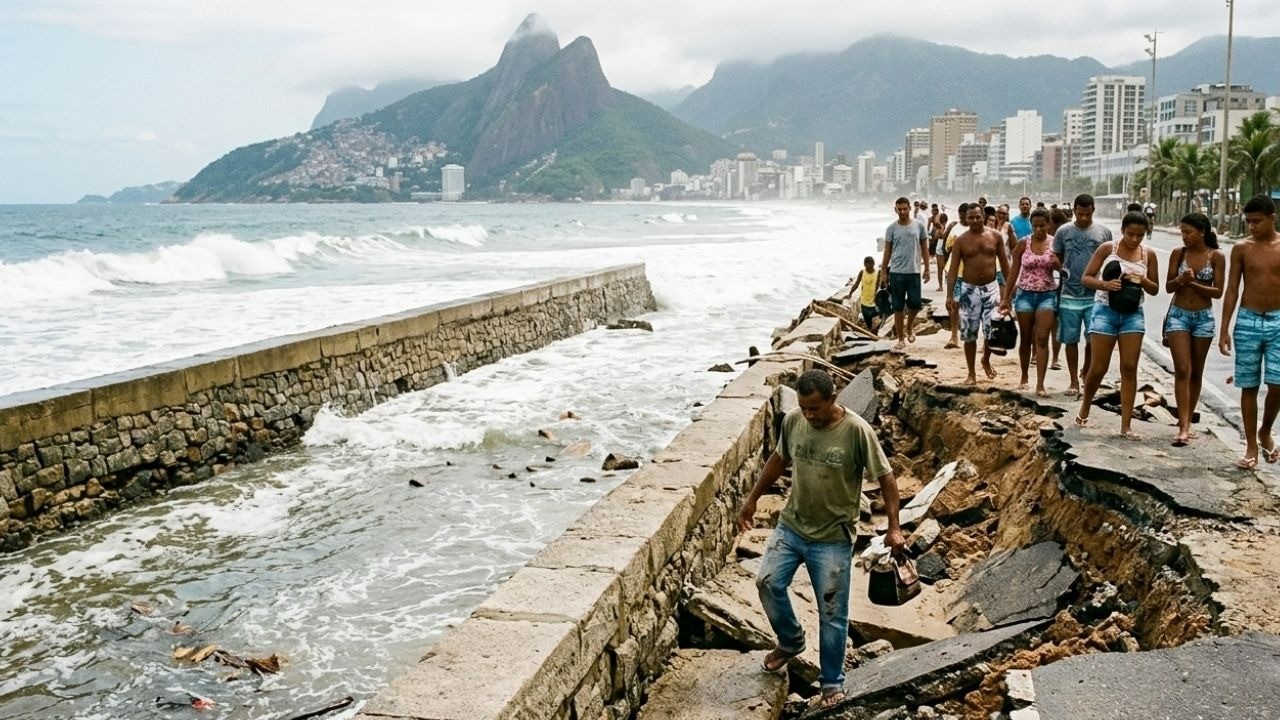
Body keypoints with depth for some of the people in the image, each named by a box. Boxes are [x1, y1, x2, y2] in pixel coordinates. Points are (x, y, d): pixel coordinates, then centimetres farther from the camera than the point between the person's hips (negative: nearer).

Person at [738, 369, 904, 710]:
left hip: (833, 537, -4)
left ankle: (833, 682, 22)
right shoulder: (793, 421, -6)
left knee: (832, 613, 3)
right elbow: (779, 459, 12)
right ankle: (790, 641, 26)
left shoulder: (856, 430, -19)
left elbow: (885, 477, -13)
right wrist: (752, 498, 15)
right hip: (791, 525, 4)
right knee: (768, 583, -2)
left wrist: (894, 527, -18)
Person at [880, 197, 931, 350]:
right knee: (898, 307, 3)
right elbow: (887, 251, 5)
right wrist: (883, 272, 2)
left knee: (915, 303, -5)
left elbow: (924, 249, 7)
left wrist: (927, 269, 2)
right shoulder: (892, 228, 2)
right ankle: (901, 339, 11)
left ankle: (909, 327, 25)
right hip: (896, 272, 0)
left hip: (914, 271, 0)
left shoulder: (919, 226, 2)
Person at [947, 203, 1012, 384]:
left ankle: (986, 360, 24)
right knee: (969, 334, 4)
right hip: (969, 289, 0)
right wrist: (950, 295, -10)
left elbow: (1004, 263, 7)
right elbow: (953, 269, -3)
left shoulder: (995, 236, 1)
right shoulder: (961, 240, -2)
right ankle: (972, 373, 14)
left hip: (991, 288, 0)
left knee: (992, 331, -7)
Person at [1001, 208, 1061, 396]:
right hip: (1025, 294, 1)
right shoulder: (1023, 244, -1)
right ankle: (1024, 378, 26)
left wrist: (1058, 264, -16)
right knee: (1026, 339, 10)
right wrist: (1005, 298, 1)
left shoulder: (1055, 244, 0)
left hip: (1047, 295, -1)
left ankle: (1040, 384, -7)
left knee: (1042, 339, -7)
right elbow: (1014, 272, 3)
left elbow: (1064, 269, 7)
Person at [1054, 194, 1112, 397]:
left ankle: (1086, 370, 25)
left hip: (1095, 295, 0)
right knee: (1071, 339, 5)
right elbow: (1056, 259, 11)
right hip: (1070, 294, 0)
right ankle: (1074, 381, 16)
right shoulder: (1063, 232, 4)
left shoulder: (1103, 232, 4)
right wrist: (1060, 270, -9)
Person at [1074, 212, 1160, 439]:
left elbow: (1154, 289, 9)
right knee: (1099, 368, 0)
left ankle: (1126, 425, 2)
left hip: (1133, 314, 2)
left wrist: (1143, 280, -13)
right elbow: (1086, 278, -4)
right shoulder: (1107, 249, -3)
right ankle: (1084, 409, 26)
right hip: (1106, 310, -2)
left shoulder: (1148, 255, 4)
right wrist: (1105, 284, -23)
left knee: (1129, 368, -3)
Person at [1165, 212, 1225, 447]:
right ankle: (1184, 426, -12)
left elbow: (1218, 291, -6)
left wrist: (1193, 283, -18)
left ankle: (1187, 421, 22)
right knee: (1182, 370, -9)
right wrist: (1180, 280, -21)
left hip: (1203, 317, 1)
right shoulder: (1178, 253, -2)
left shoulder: (1216, 256, -4)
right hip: (1178, 315, 0)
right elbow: (1168, 287, 0)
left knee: (1196, 372, 10)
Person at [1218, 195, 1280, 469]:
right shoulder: (1241, 249, 1)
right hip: (1248, 322, 1)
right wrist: (1224, 330, -1)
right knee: (1249, 386, 4)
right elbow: (1232, 290, 3)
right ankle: (1251, 446, 13)